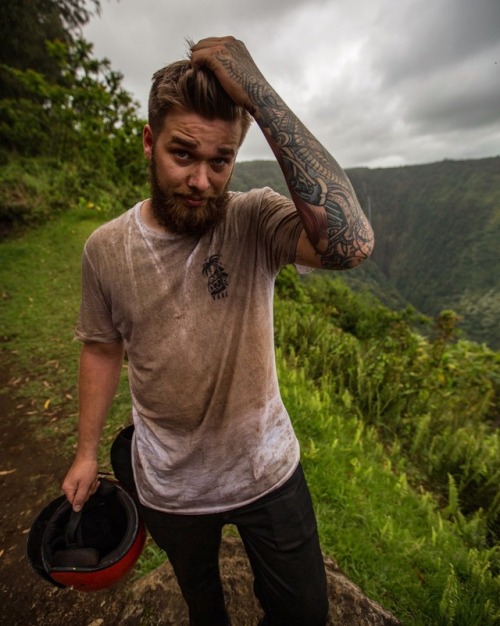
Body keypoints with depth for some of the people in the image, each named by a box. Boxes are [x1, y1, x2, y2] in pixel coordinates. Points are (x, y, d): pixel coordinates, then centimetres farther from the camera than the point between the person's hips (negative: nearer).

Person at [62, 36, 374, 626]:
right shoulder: (105, 248, -11)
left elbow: (351, 242, -39)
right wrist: (86, 452, 5)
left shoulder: (255, 221, -19)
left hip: (267, 470, -1)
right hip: (170, 486, 3)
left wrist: (257, 92, -34)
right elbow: (102, 349, 0)